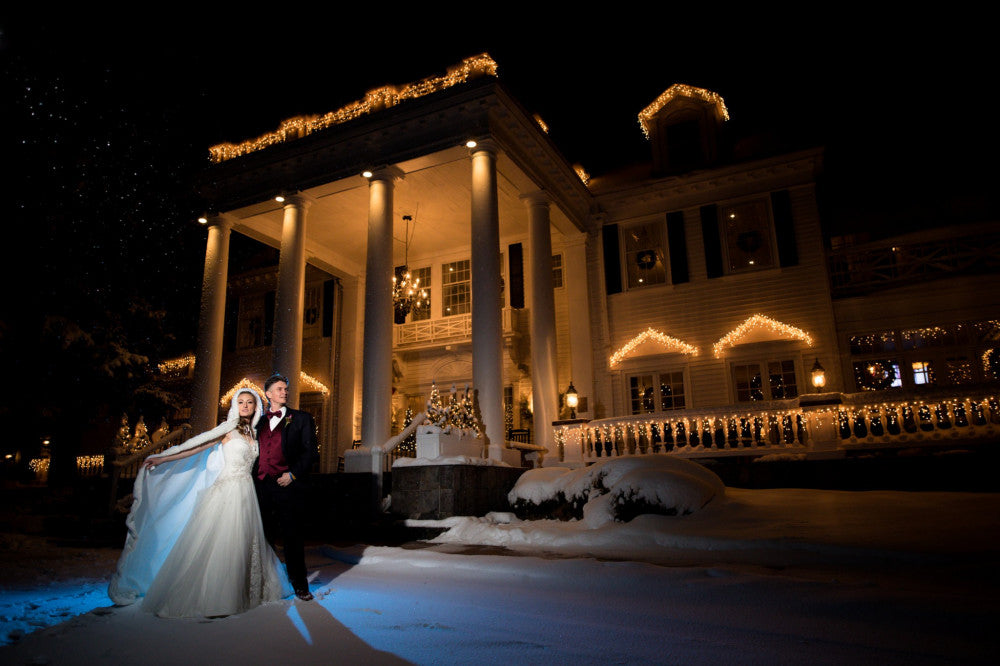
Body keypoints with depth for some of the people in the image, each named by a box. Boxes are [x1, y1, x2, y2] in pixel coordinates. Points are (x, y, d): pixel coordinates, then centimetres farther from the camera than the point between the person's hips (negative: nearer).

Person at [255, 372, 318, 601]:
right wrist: (253, 477, 6)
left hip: (287, 486, -3)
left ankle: (300, 585, 11)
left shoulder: (301, 418, 6)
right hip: (261, 486, 4)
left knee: (292, 536, 0)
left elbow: (310, 450, -1)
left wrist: (293, 474, -10)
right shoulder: (259, 421, 16)